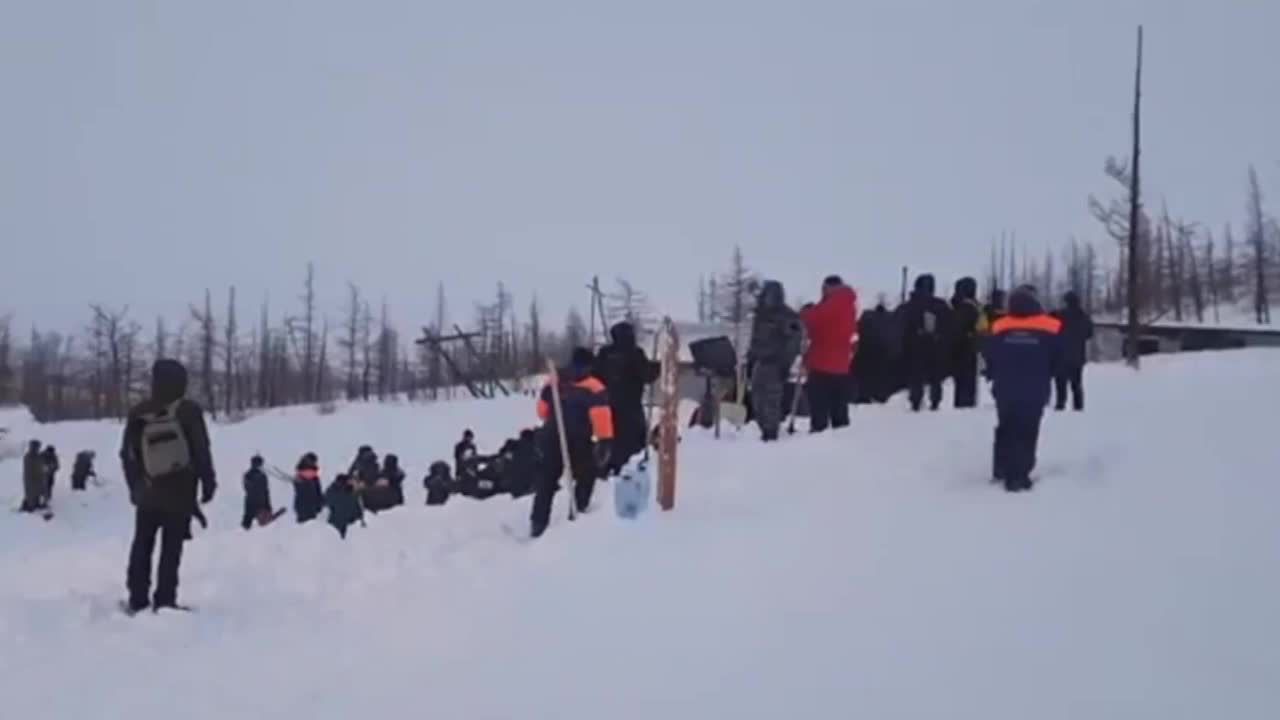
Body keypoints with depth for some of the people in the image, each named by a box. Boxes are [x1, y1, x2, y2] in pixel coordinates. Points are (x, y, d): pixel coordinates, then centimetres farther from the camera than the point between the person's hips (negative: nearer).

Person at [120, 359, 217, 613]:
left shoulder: (138, 414, -1)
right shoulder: (189, 411, -13)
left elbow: (127, 454, 6)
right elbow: (202, 452, -11)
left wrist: (135, 485, 17)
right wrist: (208, 483, 0)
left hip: (146, 492, 3)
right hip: (179, 494, -3)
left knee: (142, 546, 14)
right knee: (171, 549, 1)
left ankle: (138, 599, 14)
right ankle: (164, 600, -2)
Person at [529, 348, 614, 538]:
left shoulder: (553, 383, 6)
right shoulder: (594, 388, -11)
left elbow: (542, 410, 16)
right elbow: (601, 415, -20)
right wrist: (605, 441, -20)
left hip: (552, 438, 5)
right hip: (578, 440, -5)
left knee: (547, 480, 13)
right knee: (586, 476, 15)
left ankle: (538, 523, 11)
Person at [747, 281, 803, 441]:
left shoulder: (788, 317, -6)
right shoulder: (761, 315, 18)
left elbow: (792, 342, -11)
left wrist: (786, 363, -17)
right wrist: (750, 360, 19)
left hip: (776, 363, -8)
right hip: (760, 362, 8)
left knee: (771, 398, -12)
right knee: (757, 398, 6)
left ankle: (771, 432, -7)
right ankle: (765, 431, 14)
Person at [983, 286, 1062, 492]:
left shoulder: (1000, 328, -5)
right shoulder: (1050, 329, -8)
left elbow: (989, 358, 2)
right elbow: (1057, 361, 1)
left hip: (1005, 391, 2)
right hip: (1035, 393, -2)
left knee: (1005, 430, 19)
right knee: (1027, 433, 2)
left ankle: (1002, 470, 24)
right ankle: (1018, 476, -3)